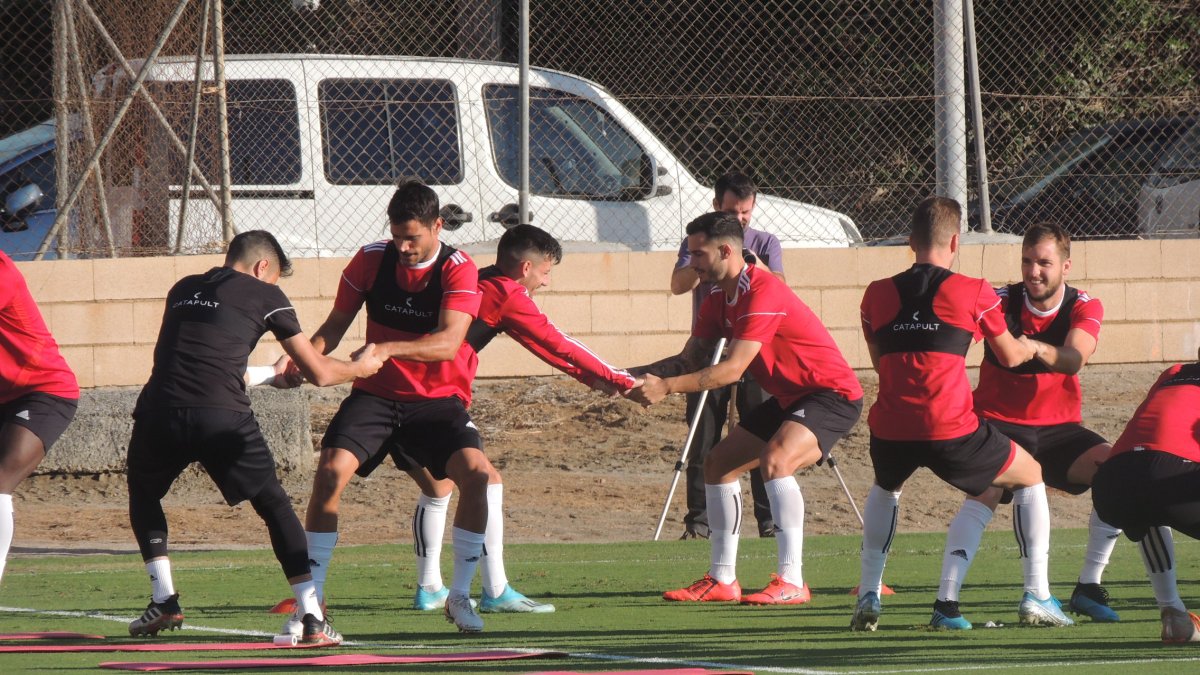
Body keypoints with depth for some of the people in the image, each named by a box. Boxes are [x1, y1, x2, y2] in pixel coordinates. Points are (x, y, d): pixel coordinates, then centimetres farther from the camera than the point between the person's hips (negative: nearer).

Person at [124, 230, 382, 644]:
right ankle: (313, 620, 6)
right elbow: (319, 373, 14)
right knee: (275, 506, 14)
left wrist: (271, 374, 53)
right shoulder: (264, 295, 14)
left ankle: (164, 601, 21)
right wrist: (361, 368, 36)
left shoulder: (182, 290, 27)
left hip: (159, 412, 3)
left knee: (143, 495, 31)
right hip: (222, 417, -3)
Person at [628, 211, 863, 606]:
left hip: (832, 394, -10)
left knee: (775, 460, -32)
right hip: (790, 398, 10)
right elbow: (690, 360, 7)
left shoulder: (762, 293, -25)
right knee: (719, 463, 8)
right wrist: (633, 375, -8)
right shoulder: (718, 302, 5)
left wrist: (667, 386, -35)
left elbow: (732, 369, -31)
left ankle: (791, 582, -31)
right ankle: (722, 580, 14)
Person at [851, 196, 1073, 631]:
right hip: (950, 430, -3)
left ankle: (868, 598, 26)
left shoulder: (877, 295, 12)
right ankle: (1036, 597, 12)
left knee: (885, 489, 38)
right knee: (1029, 477, 20)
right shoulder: (973, 293, 3)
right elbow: (1010, 356, 17)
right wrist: (1031, 346, 41)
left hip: (889, 431, 3)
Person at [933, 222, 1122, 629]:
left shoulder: (1084, 308, -5)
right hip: (999, 423, -3)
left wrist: (1037, 348, -47)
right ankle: (946, 603, -31)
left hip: (1059, 427, 3)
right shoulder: (1002, 302, -9)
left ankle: (1088, 588, -4)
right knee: (985, 492, -30)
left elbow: (1074, 358, -25)